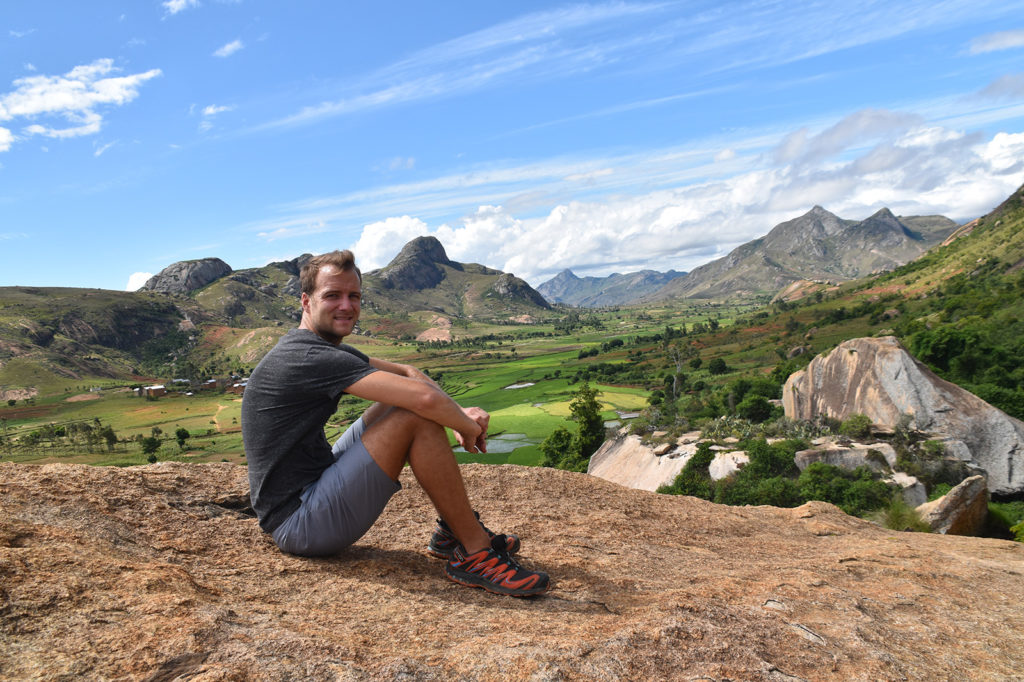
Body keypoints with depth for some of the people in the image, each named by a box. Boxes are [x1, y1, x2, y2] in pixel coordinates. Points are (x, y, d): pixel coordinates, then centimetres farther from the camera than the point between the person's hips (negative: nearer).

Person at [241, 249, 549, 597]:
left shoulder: (329, 350, 11)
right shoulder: (311, 357, -21)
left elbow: (407, 372, 13)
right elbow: (425, 397, -31)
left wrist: (459, 412, -4)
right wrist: (468, 428, -11)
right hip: (298, 525, -10)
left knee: (402, 404, 11)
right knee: (417, 418, -21)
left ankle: (452, 531, 12)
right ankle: (476, 554, -10)